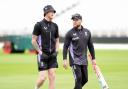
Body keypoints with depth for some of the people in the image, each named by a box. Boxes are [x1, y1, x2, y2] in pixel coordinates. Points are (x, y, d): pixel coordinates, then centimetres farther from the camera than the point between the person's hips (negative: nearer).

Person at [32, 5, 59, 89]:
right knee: (43, 77, -8)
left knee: (52, 76, -2)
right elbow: (33, 40, -5)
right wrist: (40, 52, -10)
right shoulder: (39, 25, -6)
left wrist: (56, 51, 5)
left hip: (52, 55, 5)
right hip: (43, 55, -5)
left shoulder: (55, 26, 9)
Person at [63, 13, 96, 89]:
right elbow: (65, 47, -3)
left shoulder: (87, 32, 8)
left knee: (85, 79, 7)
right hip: (74, 60, -5)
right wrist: (65, 59, -11)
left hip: (84, 60, 5)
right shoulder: (70, 33, -4)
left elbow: (90, 46, 15)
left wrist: (93, 58, 13)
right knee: (78, 78, -13)